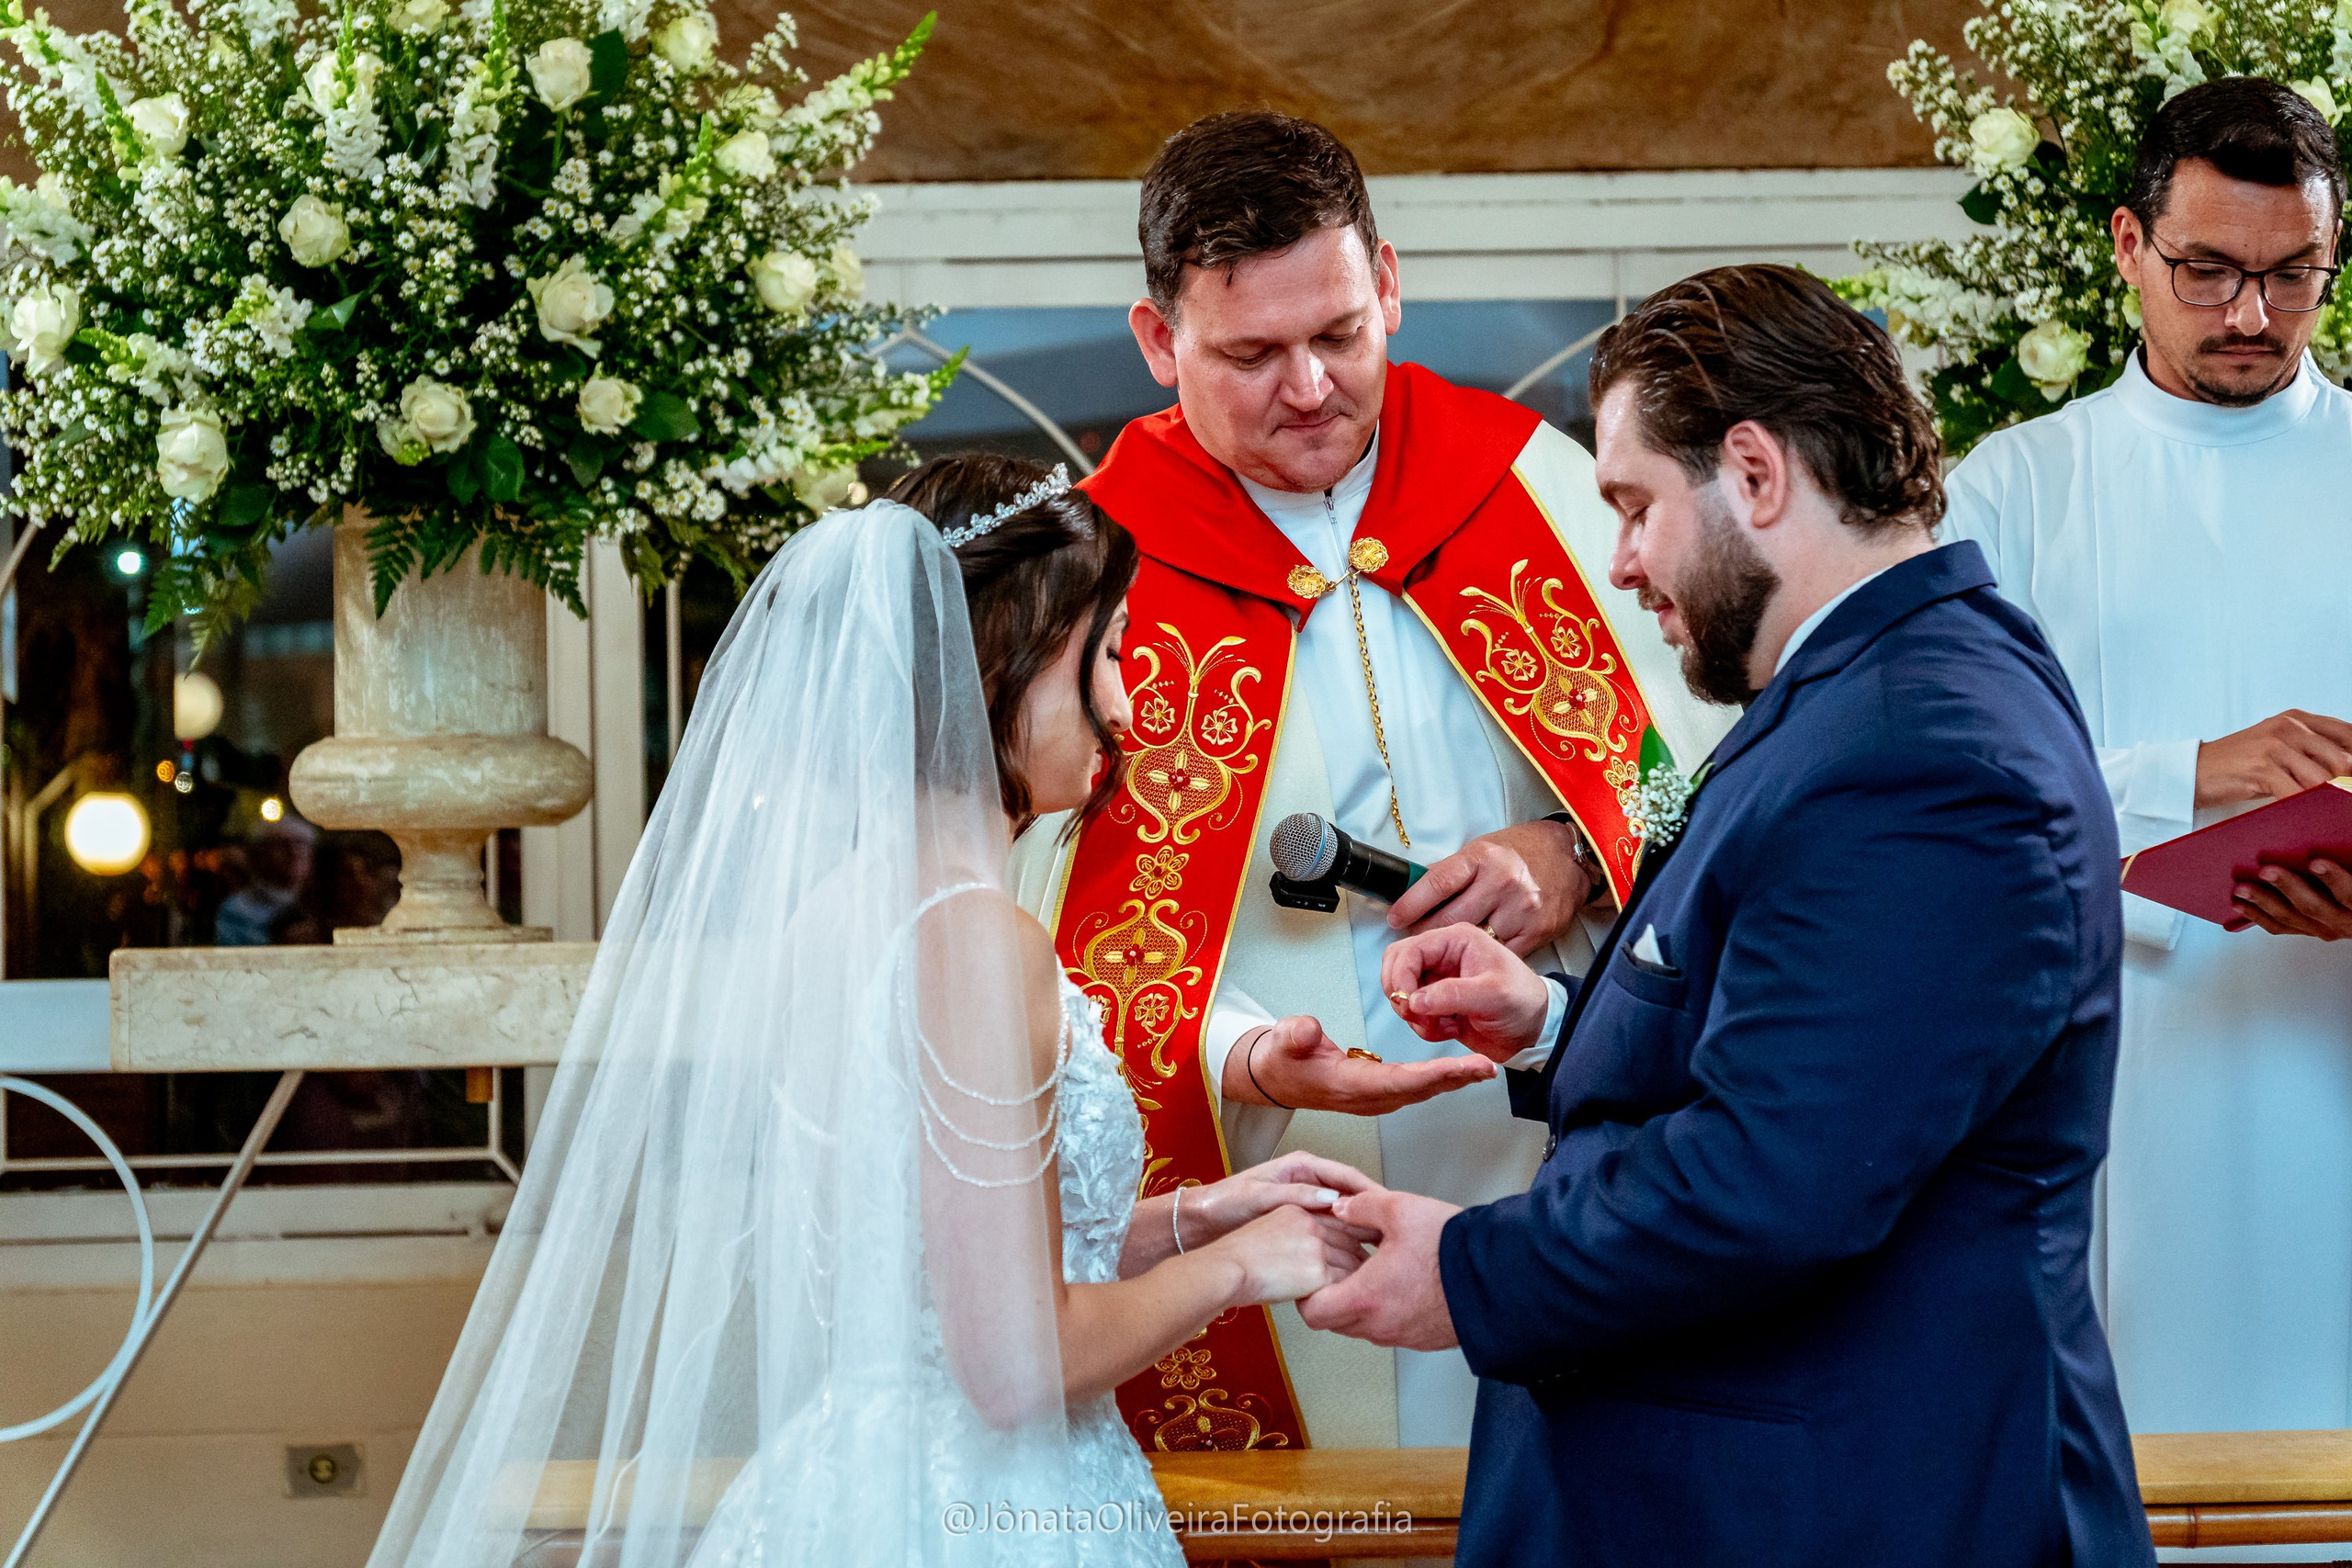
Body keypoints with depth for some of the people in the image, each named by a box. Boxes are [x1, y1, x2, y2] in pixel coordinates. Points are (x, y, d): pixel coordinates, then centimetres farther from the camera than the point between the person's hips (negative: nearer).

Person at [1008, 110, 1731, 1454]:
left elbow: (1709, 761, 10)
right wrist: (1240, 1056, -26)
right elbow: (1061, 937, -9)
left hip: (1556, 1179, 2)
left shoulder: (1527, 478, 5)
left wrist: (1582, 851, -10)